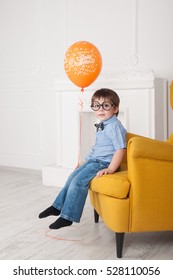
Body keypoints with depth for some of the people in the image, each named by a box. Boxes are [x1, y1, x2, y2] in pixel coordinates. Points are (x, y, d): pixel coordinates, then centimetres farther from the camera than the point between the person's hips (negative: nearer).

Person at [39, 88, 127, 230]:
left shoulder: (114, 126, -16)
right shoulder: (101, 125, 15)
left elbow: (120, 149, -22)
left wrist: (110, 169, -27)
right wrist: (85, 161, 26)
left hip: (104, 163, -10)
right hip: (93, 160, 10)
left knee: (78, 181, -20)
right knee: (72, 178, 11)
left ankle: (67, 217, -11)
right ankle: (58, 206, 24)